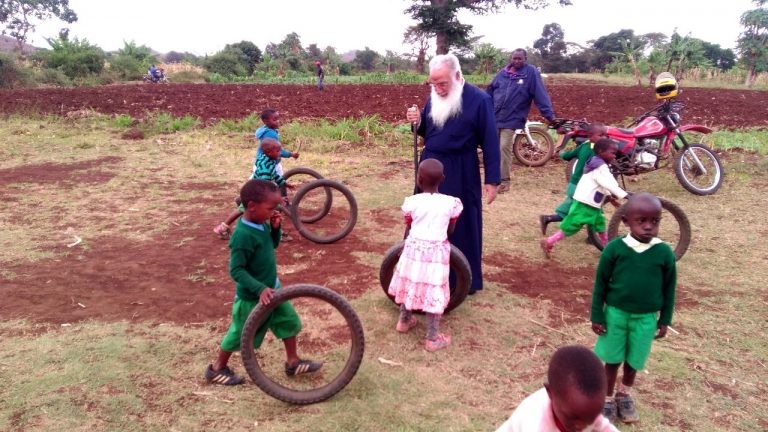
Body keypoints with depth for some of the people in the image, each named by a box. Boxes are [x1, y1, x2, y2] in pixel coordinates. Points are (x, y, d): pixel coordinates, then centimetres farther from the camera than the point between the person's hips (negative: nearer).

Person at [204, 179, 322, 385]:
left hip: (271, 287, 8)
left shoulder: (262, 223, -4)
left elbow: (273, 244, 13)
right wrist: (260, 289, -35)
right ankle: (216, 369, 33)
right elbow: (236, 270, -28)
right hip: (251, 296, -8)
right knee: (240, 334, 10)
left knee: (290, 321, 15)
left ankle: (293, 362, 32)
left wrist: (276, 228, -7)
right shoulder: (243, 235, -30)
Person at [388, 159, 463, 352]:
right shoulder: (451, 203, -6)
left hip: (414, 249, 2)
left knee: (410, 285, 22)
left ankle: (404, 321, 43)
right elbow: (450, 230, 7)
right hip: (437, 253, -1)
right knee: (433, 292, 7)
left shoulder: (412, 202, -7)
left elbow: (408, 230, 6)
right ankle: (433, 339, 16)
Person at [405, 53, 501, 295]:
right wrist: (417, 122, -8)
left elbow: (490, 142, -11)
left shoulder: (479, 100, -13)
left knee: (463, 226, 5)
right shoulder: (434, 98, 4)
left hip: (461, 173, -5)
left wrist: (492, 180, -12)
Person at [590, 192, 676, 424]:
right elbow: (600, 283, -6)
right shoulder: (614, 249, -15)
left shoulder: (665, 253, -10)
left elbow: (669, 288, 2)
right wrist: (596, 315, -4)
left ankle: (625, 392, 44)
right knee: (613, 359, 11)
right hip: (615, 313, -1)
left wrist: (665, 320, 6)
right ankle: (607, 398, 32)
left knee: (634, 360, 17)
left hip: (646, 318, 2)